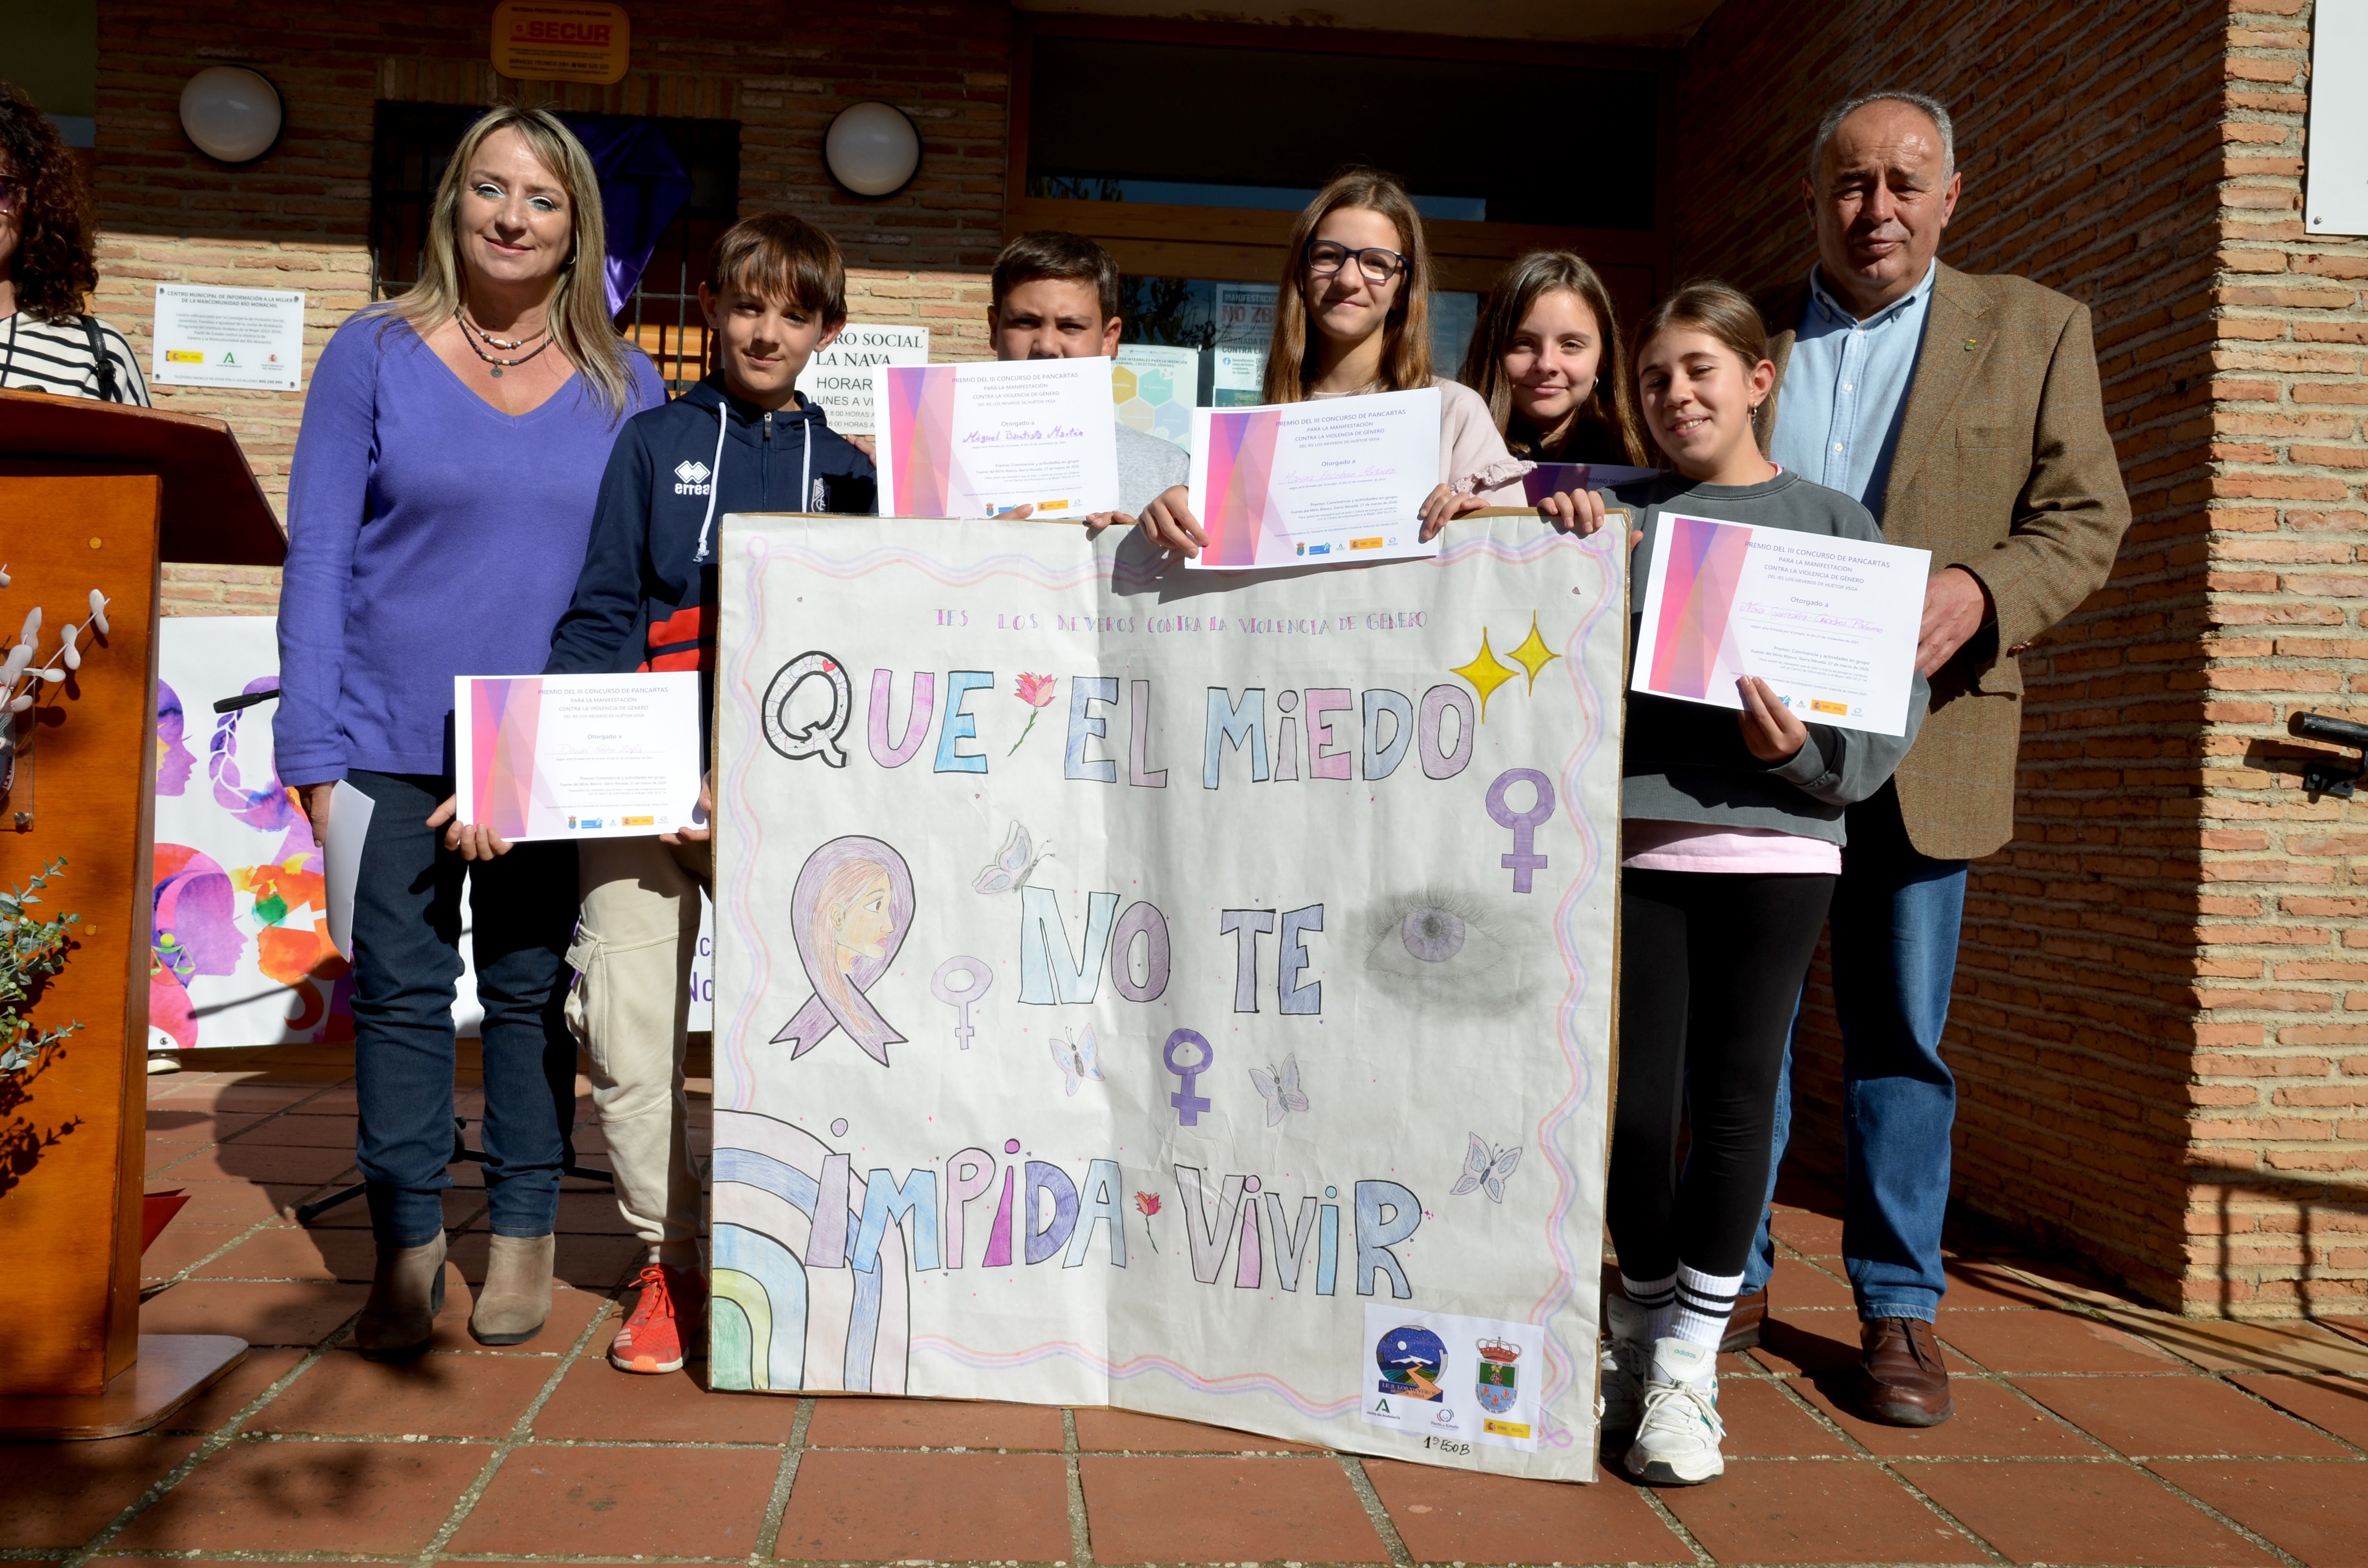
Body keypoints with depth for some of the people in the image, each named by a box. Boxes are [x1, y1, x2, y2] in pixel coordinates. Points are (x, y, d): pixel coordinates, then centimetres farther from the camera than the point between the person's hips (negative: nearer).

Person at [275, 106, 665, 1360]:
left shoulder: (625, 389, 7)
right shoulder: (375, 353, 3)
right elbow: (318, 552, 1)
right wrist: (313, 749, -5)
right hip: (394, 739, -1)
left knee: (530, 987, 8)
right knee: (398, 986, 4)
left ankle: (524, 1235, 21)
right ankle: (407, 1244, 18)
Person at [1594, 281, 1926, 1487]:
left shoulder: (1832, 523, 7)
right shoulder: (1622, 518, 11)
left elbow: (1891, 700, 3)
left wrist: (1802, 752, -15)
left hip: (1771, 844, 0)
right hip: (1632, 841, 1)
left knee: (1734, 1105, 4)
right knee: (1636, 1106, 0)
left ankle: (1686, 1367, 19)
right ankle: (1639, 1328, 26)